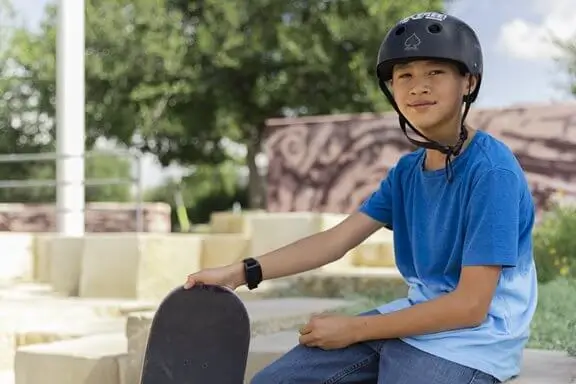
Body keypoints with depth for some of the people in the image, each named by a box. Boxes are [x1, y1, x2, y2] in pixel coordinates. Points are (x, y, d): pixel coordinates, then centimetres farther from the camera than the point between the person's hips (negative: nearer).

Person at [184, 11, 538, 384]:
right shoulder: (407, 170, 6)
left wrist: (353, 329, -16)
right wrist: (240, 273, -6)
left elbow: (470, 305, -21)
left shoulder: (492, 171, -19)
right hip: (415, 316, 8)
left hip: (469, 342, -7)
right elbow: (335, 240, 4)